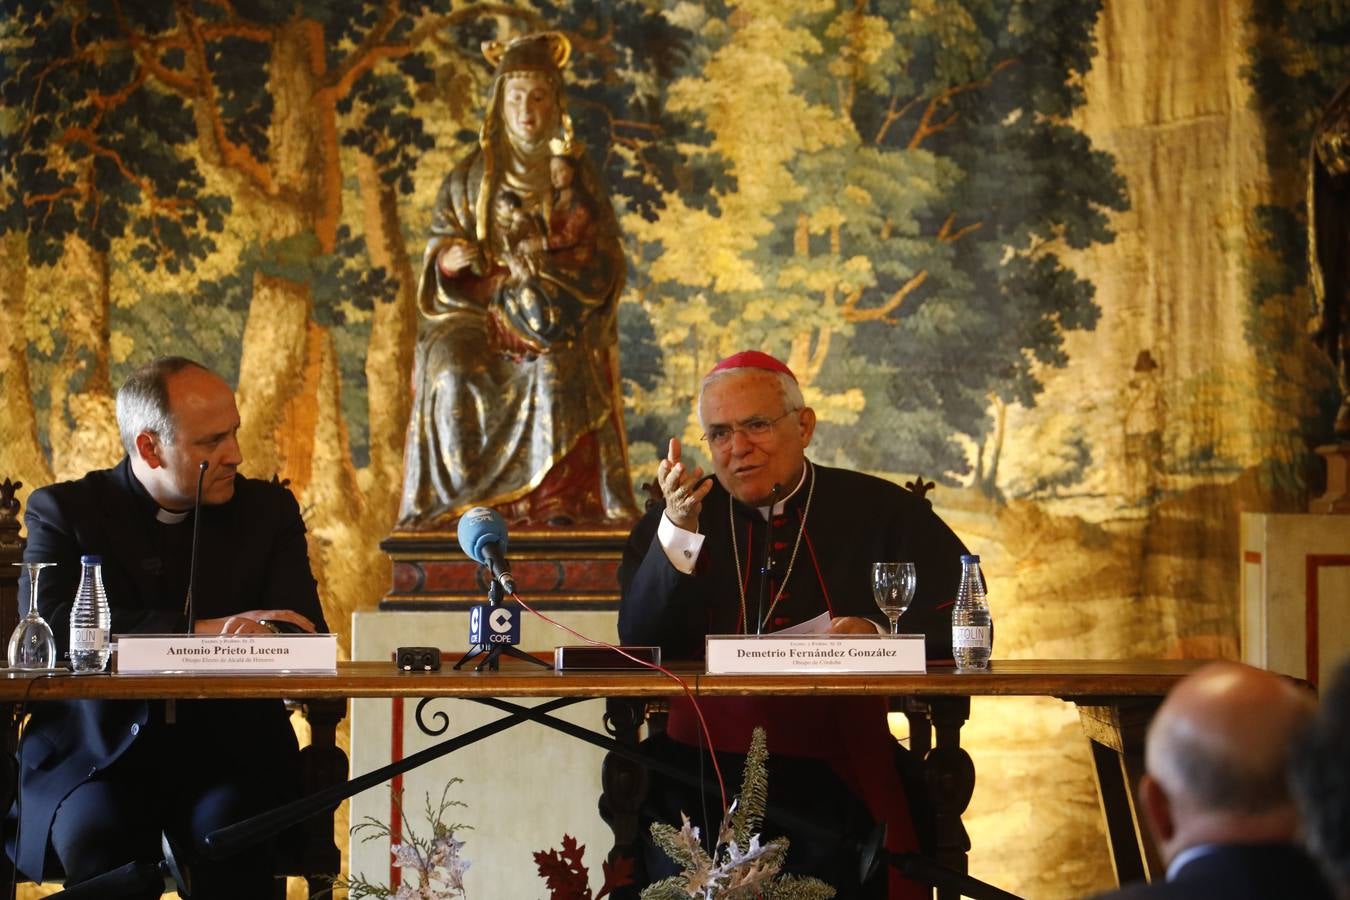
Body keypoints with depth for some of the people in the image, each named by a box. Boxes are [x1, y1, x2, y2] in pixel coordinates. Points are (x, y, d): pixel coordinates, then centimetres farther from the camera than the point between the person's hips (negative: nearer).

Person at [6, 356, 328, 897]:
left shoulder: (269, 511, 13)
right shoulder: (63, 511, 5)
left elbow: (305, 635, 3)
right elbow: (52, 628, -12)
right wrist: (200, 632, -23)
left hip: (230, 750, 2)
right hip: (97, 752, -1)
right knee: (97, 840, -33)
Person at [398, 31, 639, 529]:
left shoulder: (577, 176, 8)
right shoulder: (470, 175, 11)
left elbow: (604, 265, 2)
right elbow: (438, 248, 9)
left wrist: (545, 264, -17)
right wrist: (450, 259, -16)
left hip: (557, 320, -1)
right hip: (478, 316, 1)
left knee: (558, 375, -34)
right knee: (455, 375, -31)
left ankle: (561, 504, -36)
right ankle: (464, 504, -29)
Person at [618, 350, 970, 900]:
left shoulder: (880, 511, 9)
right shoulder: (670, 525, 13)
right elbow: (639, 651, 1)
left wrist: (881, 635, -15)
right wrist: (678, 533, -10)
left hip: (835, 768, -1)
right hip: (699, 764, 1)